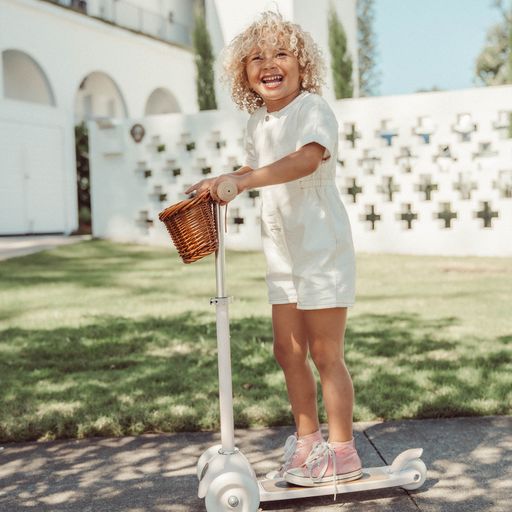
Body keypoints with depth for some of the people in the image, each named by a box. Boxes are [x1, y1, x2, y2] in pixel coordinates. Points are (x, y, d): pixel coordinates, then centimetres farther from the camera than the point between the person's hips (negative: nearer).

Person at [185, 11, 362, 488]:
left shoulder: (313, 108, -16)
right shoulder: (257, 121, 8)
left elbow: (307, 159, -35)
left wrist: (238, 180, -44)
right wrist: (225, 183, 6)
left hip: (323, 244, -8)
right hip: (282, 251, 8)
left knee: (324, 352, -1)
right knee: (287, 349, 13)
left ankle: (342, 453, 13)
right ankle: (307, 440, 29)